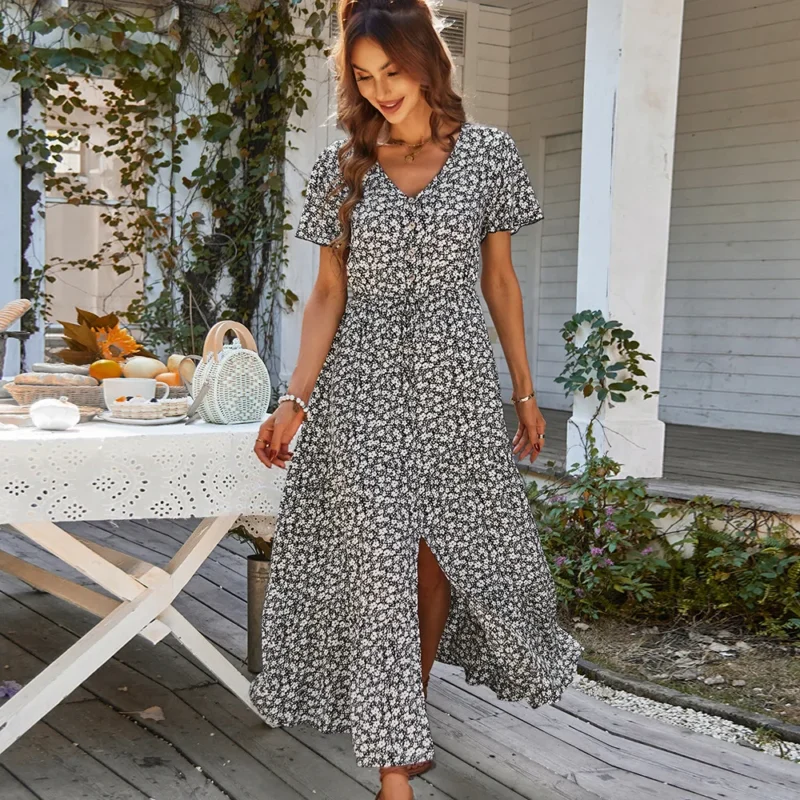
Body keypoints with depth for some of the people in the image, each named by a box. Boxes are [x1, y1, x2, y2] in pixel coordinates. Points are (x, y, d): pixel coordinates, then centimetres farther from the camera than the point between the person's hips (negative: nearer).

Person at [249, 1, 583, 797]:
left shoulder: (487, 153, 1)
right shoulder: (341, 165, 2)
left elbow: (499, 279, 6)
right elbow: (328, 292, 1)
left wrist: (524, 391, 7)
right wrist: (295, 399, -8)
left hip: (454, 382, 1)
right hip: (362, 387, 0)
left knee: (441, 554, 8)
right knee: (377, 568, -2)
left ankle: (411, 711, 33)